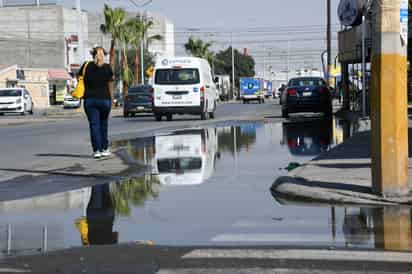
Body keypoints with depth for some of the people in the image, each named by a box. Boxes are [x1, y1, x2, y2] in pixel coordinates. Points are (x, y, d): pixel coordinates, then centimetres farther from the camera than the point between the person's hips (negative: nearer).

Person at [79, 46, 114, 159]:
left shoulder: (86, 66, 0)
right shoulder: (107, 68, -3)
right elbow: (110, 86, 0)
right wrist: (111, 100, 8)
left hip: (90, 100, 0)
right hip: (104, 99, 0)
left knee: (94, 124, 0)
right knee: (103, 124, 14)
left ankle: (96, 150, -7)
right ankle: (104, 149, 16)